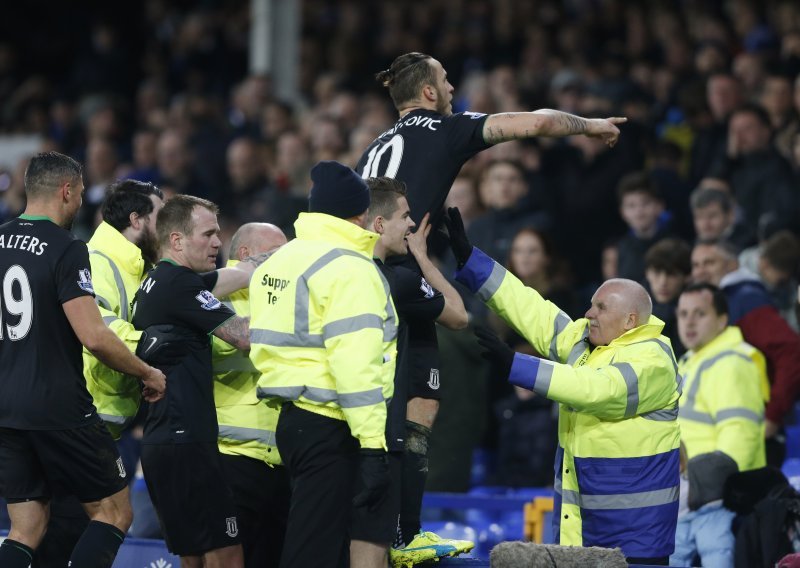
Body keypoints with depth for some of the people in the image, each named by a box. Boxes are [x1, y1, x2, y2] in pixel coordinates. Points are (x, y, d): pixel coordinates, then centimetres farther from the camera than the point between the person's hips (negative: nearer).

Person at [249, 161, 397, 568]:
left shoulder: (280, 260, 15)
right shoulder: (348, 268, -12)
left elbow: (260, 347, 18)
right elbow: (355, 365, -20)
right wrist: (373, 446, -21)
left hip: (292, 418, 9)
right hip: (330, 428, -9)